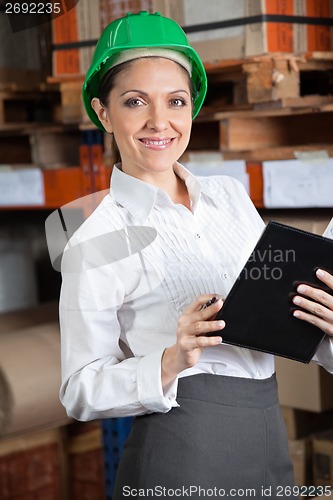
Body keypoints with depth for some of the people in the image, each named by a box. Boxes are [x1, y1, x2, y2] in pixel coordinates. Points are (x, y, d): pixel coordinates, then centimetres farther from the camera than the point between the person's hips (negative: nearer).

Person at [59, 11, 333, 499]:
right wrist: (172, 363, -24)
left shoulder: (231, 193, 6)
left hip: (269, 442, 6)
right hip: (181, 457, -5)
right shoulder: (97, 238, -10)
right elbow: (80, 392, -8)